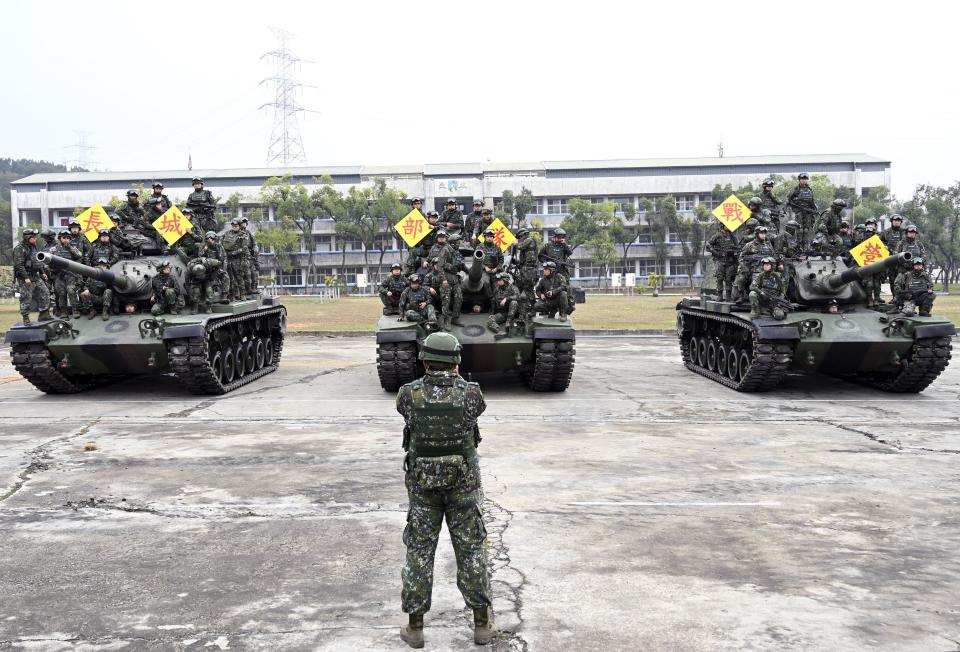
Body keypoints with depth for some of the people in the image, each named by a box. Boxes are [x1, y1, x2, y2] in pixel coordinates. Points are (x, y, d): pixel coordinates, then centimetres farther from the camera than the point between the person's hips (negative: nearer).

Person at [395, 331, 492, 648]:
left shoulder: (409, 394, -10)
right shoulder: (470, 393, -11)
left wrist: (429, 378, 31)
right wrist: (456, 378, 27)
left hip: (422, 484, 0)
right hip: (463, 483, 0)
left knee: (419, 552, 11)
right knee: (470, 551, 11)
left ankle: (415, 626, 17)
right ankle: (482, 624, 18)